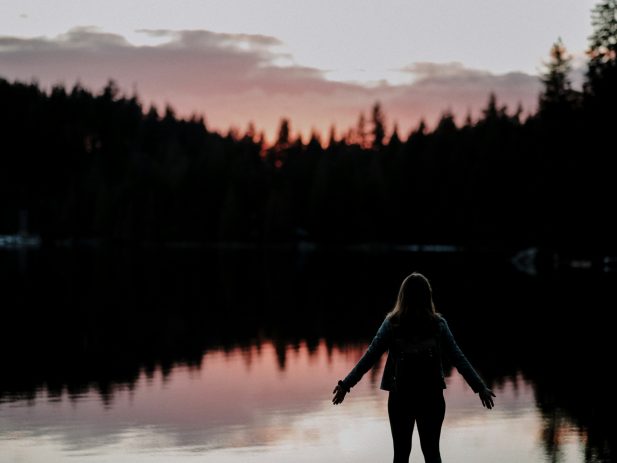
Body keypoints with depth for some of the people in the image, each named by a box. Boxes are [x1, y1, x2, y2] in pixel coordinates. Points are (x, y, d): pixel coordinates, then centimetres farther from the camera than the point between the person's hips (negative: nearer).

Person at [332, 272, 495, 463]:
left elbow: (370, 356, -7)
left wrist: (346, 384, -3)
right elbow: (458, 358, -3)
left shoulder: (392, 323, -5)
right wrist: (480, 387, 2)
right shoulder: (438, 324, -3)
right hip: (431, 396, 1)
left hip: (400, 396, -1)